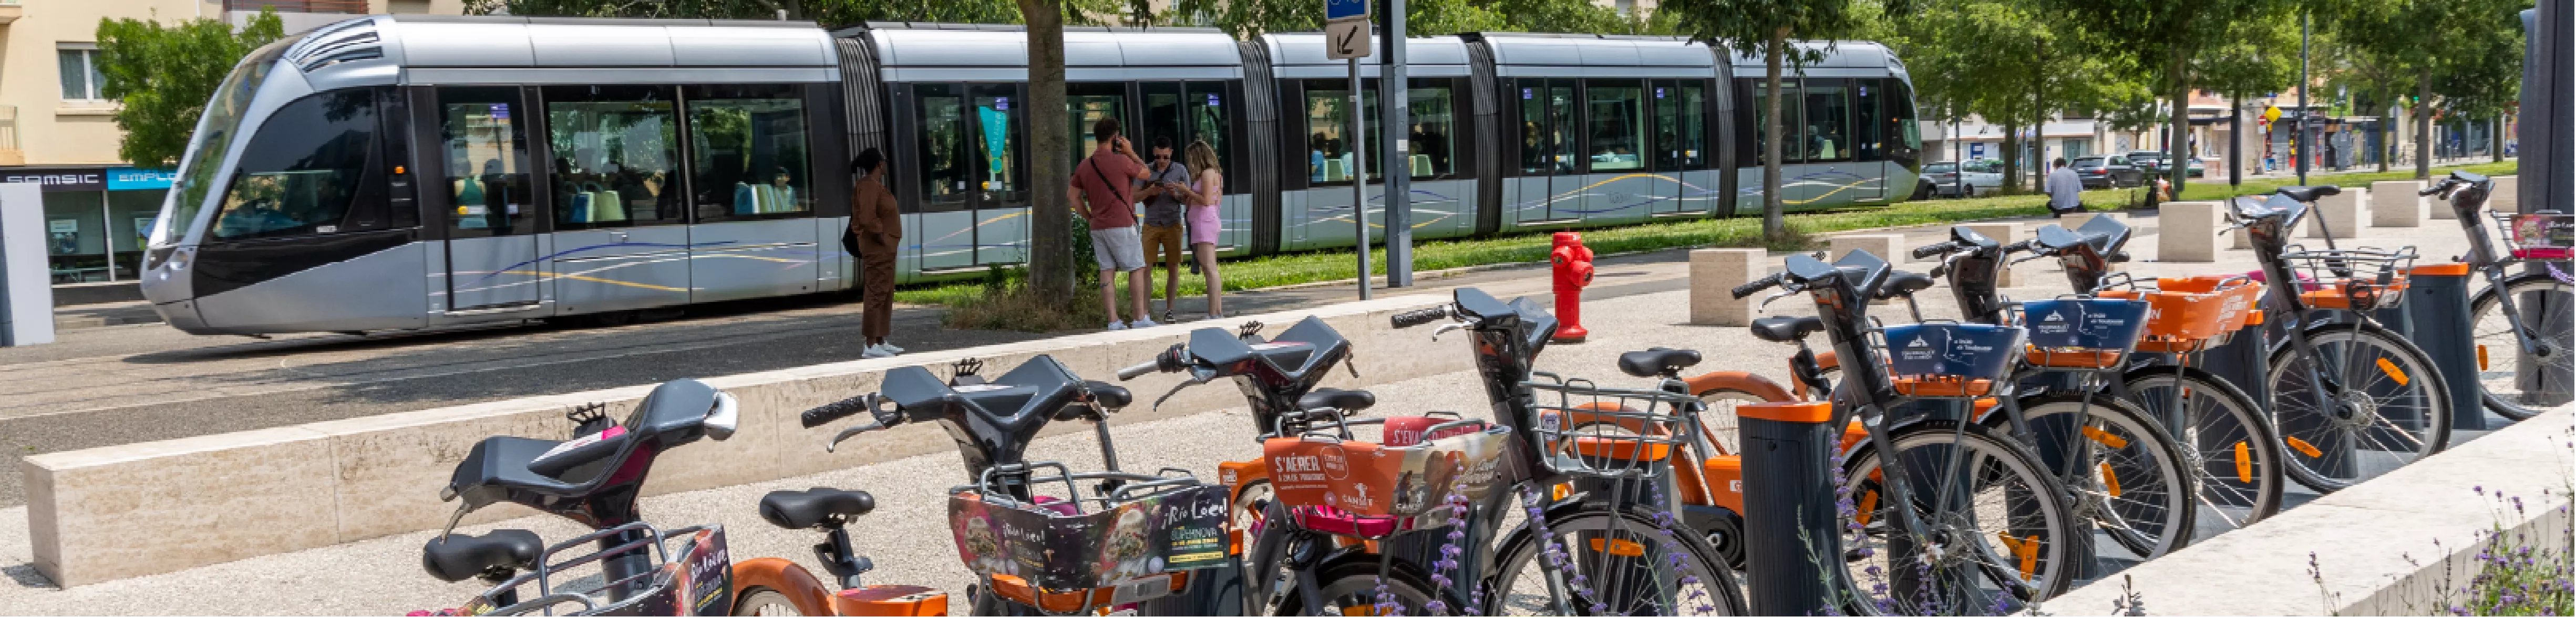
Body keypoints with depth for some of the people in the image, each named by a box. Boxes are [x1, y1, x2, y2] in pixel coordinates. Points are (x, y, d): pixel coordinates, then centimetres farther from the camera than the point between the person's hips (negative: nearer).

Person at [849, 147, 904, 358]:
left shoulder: (875, 185, 17)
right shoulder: (868, 186, -16)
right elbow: (867, 218, -26)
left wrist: (889, 239, 14)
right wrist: (882, 236, -17)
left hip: (885, 248, 11)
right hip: (877, 248, -11)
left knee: (886, 295, 14)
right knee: (876, 295, -10)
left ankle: (881, 342, 20)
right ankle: (871, 346, -10)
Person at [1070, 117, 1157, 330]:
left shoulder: (1084, 166, 10)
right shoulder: (1121, 161, -11)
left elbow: (1073, 195, 14)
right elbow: (1145, 173, 5)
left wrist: (1090, 217, 16)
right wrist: (1131, 152, 13)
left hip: (1098, 228, 6)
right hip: (1121, 225, -6)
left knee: (1107, 272, 4)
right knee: (1137, 269, 1)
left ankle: (1114, 322, 1)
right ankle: (1140, 319, -2)